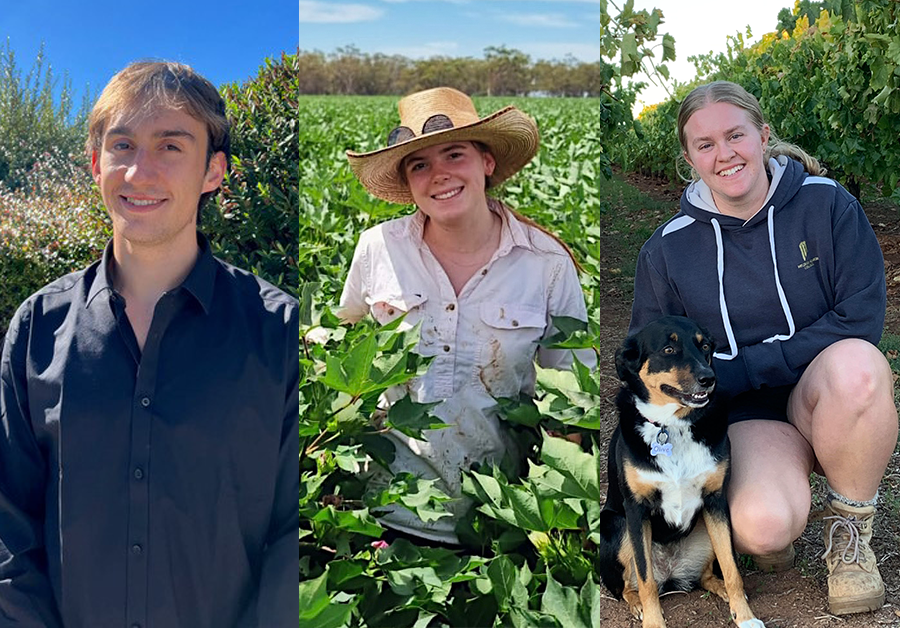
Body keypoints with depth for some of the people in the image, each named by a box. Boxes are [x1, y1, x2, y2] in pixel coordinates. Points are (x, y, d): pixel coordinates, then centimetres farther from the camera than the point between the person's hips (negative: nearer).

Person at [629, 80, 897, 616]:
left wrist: (739, 369, -16)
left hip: (826, 399, 1)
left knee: (856, 364, -36)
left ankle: (851, 529, -10)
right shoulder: (668, 249, 0)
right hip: (746, 416, 0)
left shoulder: (826, 203, -5)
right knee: (764, 528, -33)